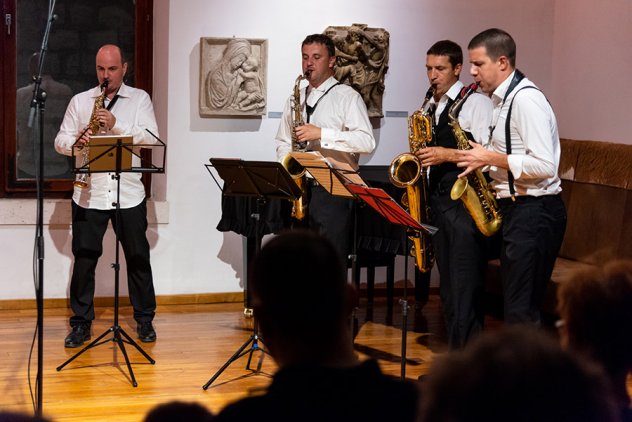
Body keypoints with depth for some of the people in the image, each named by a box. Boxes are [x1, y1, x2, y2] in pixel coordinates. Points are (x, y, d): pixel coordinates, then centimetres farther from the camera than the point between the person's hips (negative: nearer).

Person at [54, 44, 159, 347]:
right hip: (89, 194, 1)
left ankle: (145, 320, 18)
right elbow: (60, 142, 7)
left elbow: (151, 137, -6)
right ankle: (81, 323, 11)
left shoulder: (140, 98, 6)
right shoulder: (79, 101, 10)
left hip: (129, 194, -1)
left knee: (138, 258, 6)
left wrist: (117, 126, -19)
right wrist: (76, 141, -15)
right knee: (84, 259, 2)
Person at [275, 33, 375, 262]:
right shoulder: (296, 99, 17)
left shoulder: (347, 96, -2)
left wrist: (321, 134, -20)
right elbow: (282, 142, 21)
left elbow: (367, 142, -14)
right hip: (300, 188, 6)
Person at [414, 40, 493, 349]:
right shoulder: (430, 107, 17)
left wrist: (448, 154, -19)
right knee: (448, 286, 11)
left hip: (466, 201, -8)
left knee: (465, 286, -10)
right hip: (438, 200, 8)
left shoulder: (476, 103, -5)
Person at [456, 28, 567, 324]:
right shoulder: (503, 100, 15)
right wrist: (481, 159, 6)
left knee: (521, 310, -9)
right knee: (516, 304, 14)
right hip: (515, 208, 10)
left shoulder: (526, 99, -17)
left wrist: (490, 158, -17)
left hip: (534, 211, -10)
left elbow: (545, 166, -24)